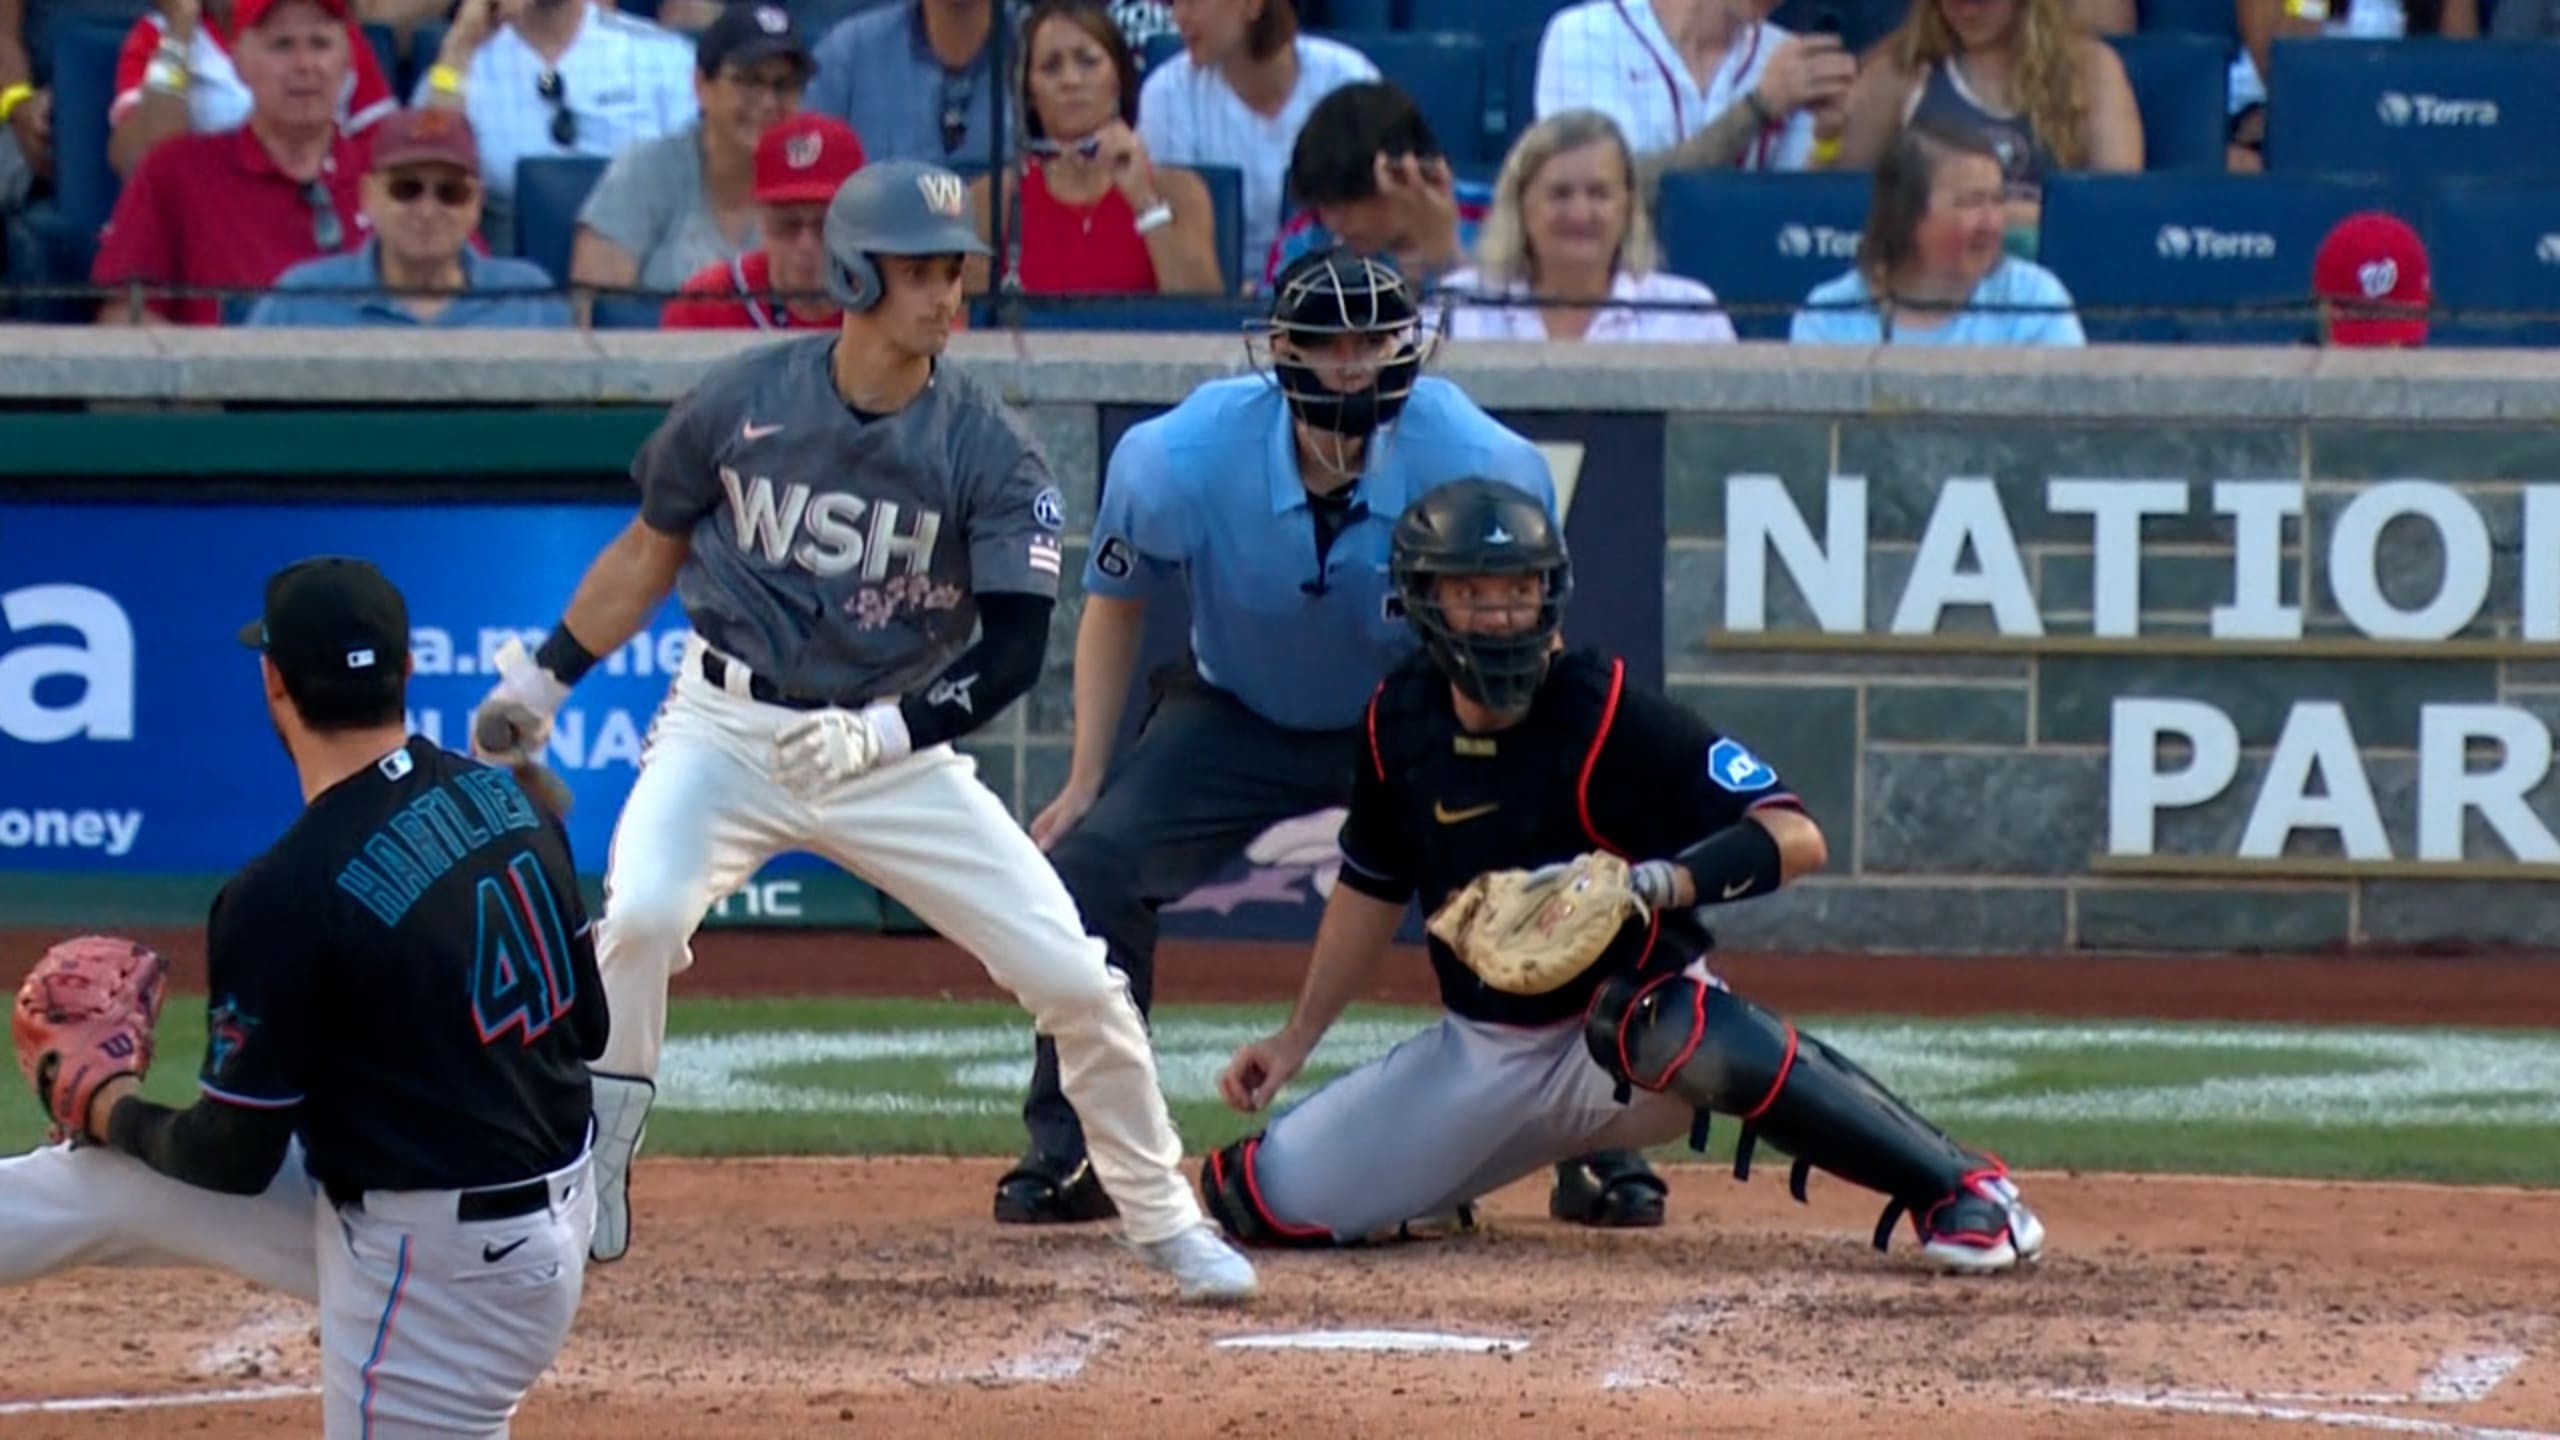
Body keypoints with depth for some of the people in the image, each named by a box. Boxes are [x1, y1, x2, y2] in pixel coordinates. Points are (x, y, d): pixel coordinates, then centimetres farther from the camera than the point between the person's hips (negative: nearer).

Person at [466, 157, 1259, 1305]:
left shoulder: (987, 450, -9)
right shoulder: (742, 401, -6)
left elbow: (1015, 651, -13)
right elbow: (653, 548, 11)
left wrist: (883, 733, -28)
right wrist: (543, 680, 13)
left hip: (897, 751, 1)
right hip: (727, 728, -1)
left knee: (1072, 974, -5)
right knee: (639, 915, -29)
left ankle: (1165, 1223, 17)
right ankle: (586, 1196, -14)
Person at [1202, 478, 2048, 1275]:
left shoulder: (1610, 716, -19)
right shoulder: (1400, 724, -3)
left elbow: (1795, 839, -26)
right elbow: (1372, 887, 15)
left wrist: (1655, 885, -40)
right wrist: (1295, 1040, 12)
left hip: (1625, 1027, -6)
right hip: (1480, 1061, 6)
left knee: (1674, 1028, -43)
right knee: (1264, 1199, -4)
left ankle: (1961, 1192, -33)